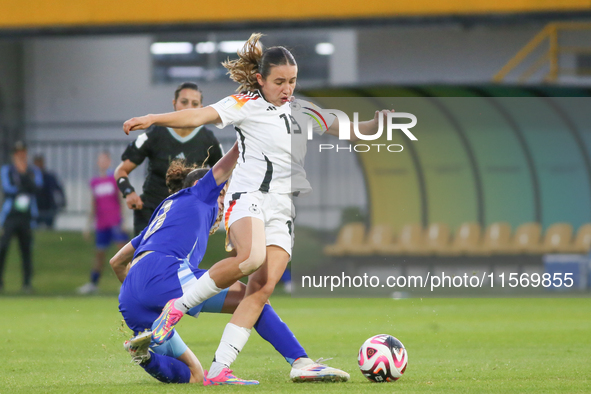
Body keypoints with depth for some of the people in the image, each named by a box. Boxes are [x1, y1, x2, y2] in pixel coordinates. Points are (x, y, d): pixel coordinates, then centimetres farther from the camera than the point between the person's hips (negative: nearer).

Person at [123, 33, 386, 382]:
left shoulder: (302, 111, 17)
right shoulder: (246, 105, 0)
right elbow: (201, 116, -12)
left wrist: (377, 125, 4)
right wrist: (153, 119, -25)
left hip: (283, 210, 6)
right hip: (249, 197, -5)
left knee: (264, 286, -11)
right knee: (251, 257, -35)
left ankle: (219, 368, -12)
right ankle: (178, 307, -17)